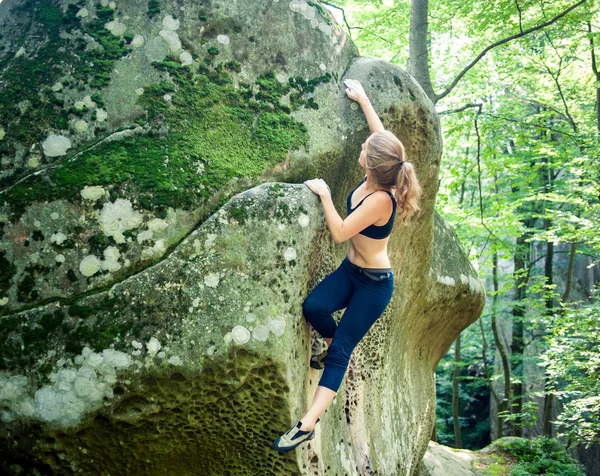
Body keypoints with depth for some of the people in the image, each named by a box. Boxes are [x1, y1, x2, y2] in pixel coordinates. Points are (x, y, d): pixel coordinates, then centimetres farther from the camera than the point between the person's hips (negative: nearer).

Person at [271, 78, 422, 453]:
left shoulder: (381, 199, -31)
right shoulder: (376, 177, -8)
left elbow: (340, 232, -27)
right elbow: (381, 133, 10)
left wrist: (324, 193, -18)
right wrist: (362, 99, 20)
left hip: (375, 283, -7)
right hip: (351, 270, 8)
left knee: (341, 350, -10)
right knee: (313, 307, -15)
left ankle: (308, 424, -11)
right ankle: (336, 344, 15)